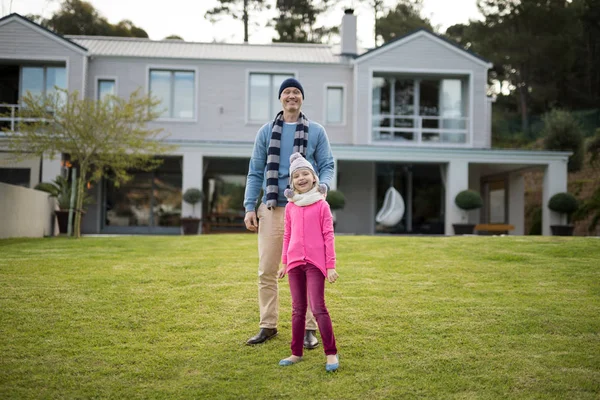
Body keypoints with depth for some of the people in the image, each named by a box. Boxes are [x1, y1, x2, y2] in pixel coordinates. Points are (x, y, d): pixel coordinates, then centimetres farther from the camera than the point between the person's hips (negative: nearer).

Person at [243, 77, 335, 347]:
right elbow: (255, 172, 9)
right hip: (271, 209, 2)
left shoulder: (316, 131, 7)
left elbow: (327, 165, 5)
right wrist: (249, 207, 1)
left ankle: (308, 328, 8)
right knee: (267, 271, 3)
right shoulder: (266, 131, 10)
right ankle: (268, 325, 14)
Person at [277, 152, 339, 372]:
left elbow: (328, 236, -4)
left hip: (315, 262, -4)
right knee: (298, 309, 10)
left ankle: (331, 353, 0)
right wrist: (284, 263, 16)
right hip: (295, 263, 5)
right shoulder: (290, 207, 10)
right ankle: (296, 352, 18)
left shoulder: (322, 205, -3)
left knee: (318, 307, -8)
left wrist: (331, 265, -7)